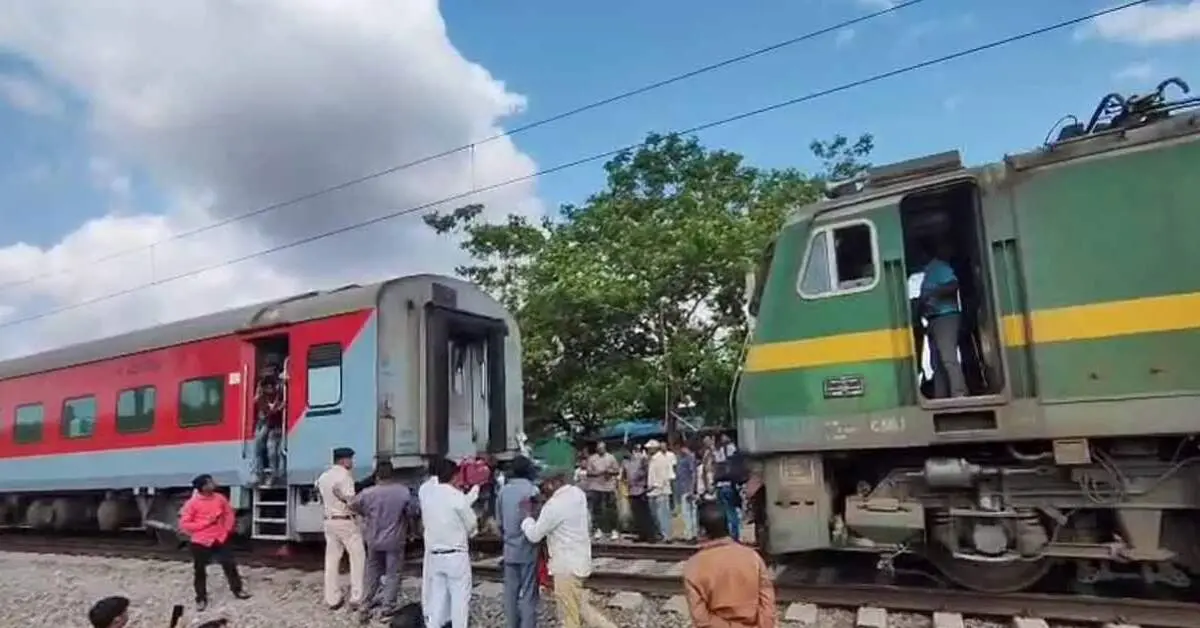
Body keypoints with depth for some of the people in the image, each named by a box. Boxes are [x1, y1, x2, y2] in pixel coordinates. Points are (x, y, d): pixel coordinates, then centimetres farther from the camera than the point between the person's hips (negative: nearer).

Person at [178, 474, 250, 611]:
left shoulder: (220, 498, -2)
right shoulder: (192, 503, -15)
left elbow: (229, 513, 13)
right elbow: (184, 524, -13)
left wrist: (227, 530, 2)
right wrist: (206, 523, -20)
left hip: (219, 539, 4)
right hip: (201, 542, -3)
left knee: (230, 565, 10)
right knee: (199, 571, 7)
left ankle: (237, 590, 26)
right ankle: (201, 599, 22)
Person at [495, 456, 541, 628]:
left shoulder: (503, 491, 3)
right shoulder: (532, 490, -13)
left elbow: (499, 522, 9)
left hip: (510, 550, 5)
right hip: (528, 549, -5)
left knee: (511, 593, 12)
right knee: (528, 594, 1)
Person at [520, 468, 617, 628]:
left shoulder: (554, 505, -24)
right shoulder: (577, 493, 1)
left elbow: (534, 535, -14)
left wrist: (528, 513, 0)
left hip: (567, 565, -9)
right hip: (579, 559, 9)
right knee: (579, 606, 22)